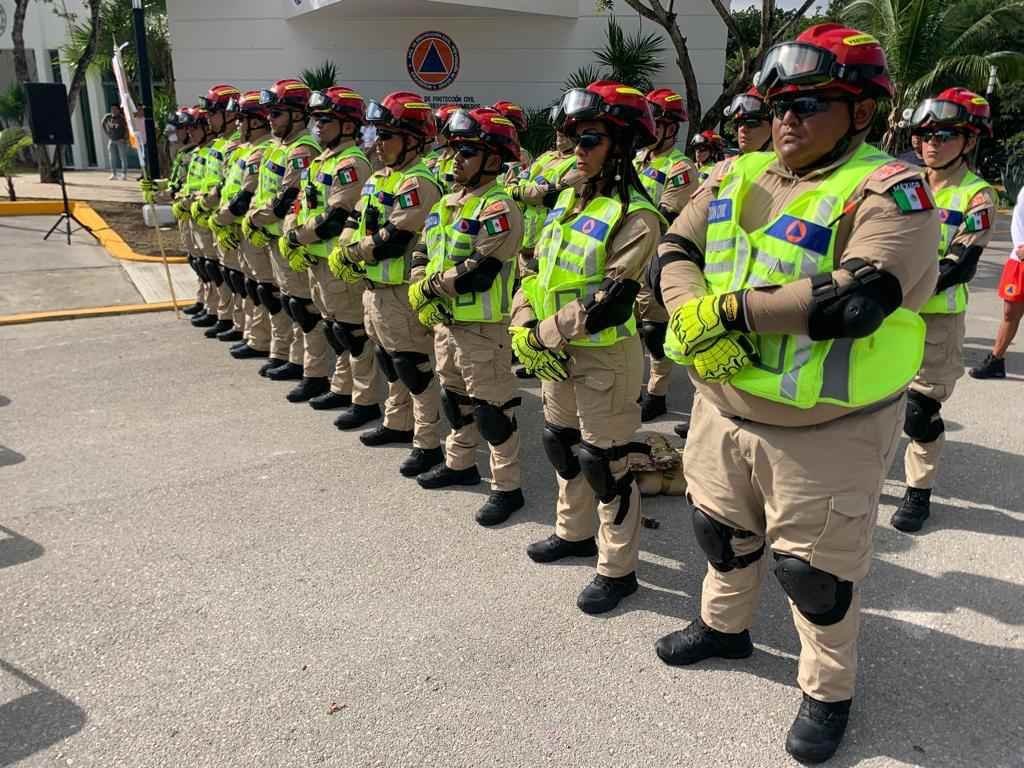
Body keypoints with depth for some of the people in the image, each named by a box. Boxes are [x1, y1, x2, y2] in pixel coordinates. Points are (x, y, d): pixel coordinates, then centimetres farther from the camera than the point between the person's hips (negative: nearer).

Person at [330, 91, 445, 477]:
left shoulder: (417, 183, -19)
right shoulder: (380, 177, 14)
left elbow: (394, 240, -24)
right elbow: (356, 220, 16)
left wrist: (352, 254, -11)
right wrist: (342, 251, -3)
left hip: (402, 291, -10)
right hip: (375, 285, 10)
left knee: (414, 368, -4)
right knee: (389, 360, 21)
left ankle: (428, 444, 5)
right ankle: (398, 424, 37)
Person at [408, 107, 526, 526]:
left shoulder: (498, 208, -17)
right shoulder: (448, 202, 12)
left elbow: (478, 272, -25)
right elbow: (422, 250, 14)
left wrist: (430, 287, -13)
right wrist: (419, 291, -4)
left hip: (482, 327, -9)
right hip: (444, 320, 9)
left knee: (491, 408, -2)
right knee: (454, 397, 22)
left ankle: (507, 486, 10)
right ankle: (459, 463, 40)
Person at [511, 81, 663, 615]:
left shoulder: (634, 216, -17)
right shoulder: (570, 198, 9)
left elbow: (610, 302, -23)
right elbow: (537, 269, 9)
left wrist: (544, 334, -18)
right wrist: (524, 326, -6)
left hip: (606, 357, -8)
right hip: (558, 352, 8)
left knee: (602, 461, 1)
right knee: (560, 443, 21)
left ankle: (618, 569, 20)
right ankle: (575, 532, 43)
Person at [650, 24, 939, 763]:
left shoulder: (888, 192, -16)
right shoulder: (737, 177, 4)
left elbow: (861, 298, -30)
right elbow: (674, 253, -2)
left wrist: (729, 310, -28)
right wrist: (691, 314, -23)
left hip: (828, 429, -6)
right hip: (726, 406, 6)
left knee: (815, 568, 9)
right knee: (723, 528, 24)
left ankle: (829, 691, 36)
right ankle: (724, 626, 52)